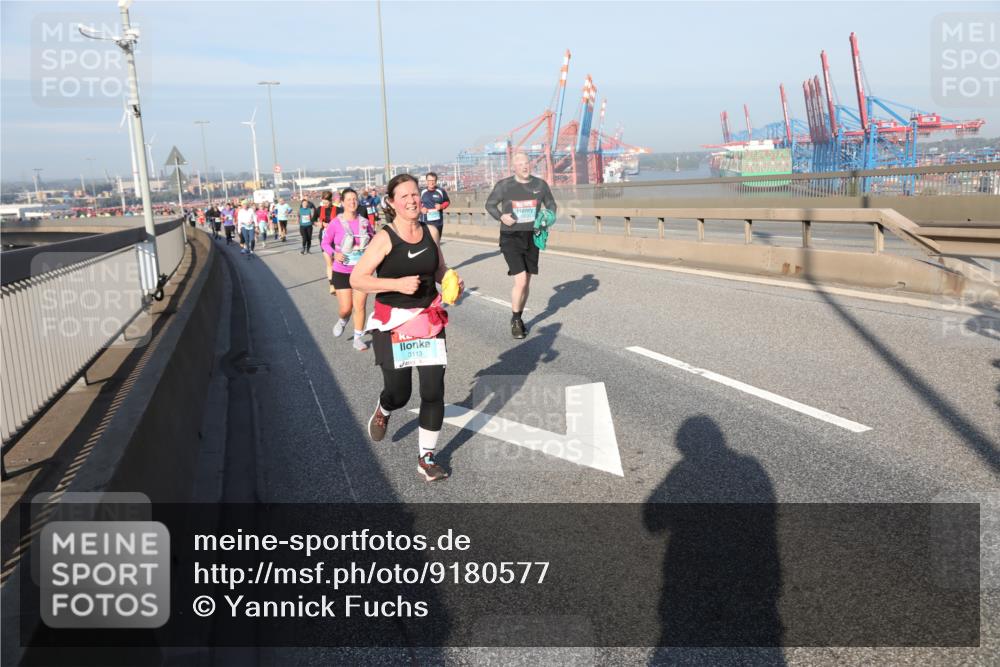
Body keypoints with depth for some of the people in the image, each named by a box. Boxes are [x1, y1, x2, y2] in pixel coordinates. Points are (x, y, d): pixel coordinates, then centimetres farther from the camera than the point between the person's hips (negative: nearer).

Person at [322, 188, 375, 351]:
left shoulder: (365, 222, -3)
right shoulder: (335, 223, -11)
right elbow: (325, 243, -1)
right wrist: (334, 254, -18)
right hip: (342, 272, -2)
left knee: (360, 306, 4)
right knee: (346, 308, 0)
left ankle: (358, 338, 18)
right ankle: (342, 321, 36)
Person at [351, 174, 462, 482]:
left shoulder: (430, 232, 3)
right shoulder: (384, 238, -12)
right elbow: (356, 279, -14)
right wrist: (398, 284, -24)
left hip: (429, 319, 4)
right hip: (393, 323, -4)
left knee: (434, 391, -1)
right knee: (399, 393, 4)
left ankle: (426, 458, 15)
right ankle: (382, 411, 44)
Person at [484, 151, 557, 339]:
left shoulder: (540, 185, 1)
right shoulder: (504, 185, -6)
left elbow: (551, 205, 15)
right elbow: (490, 204, 5)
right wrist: (501, 217, -14)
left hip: (532, 238, 4)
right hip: (511, 238, -4)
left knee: (526, 282, 12)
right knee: (520, 281, -15)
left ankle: (518, 318, 30)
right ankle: (515, 320, 5)